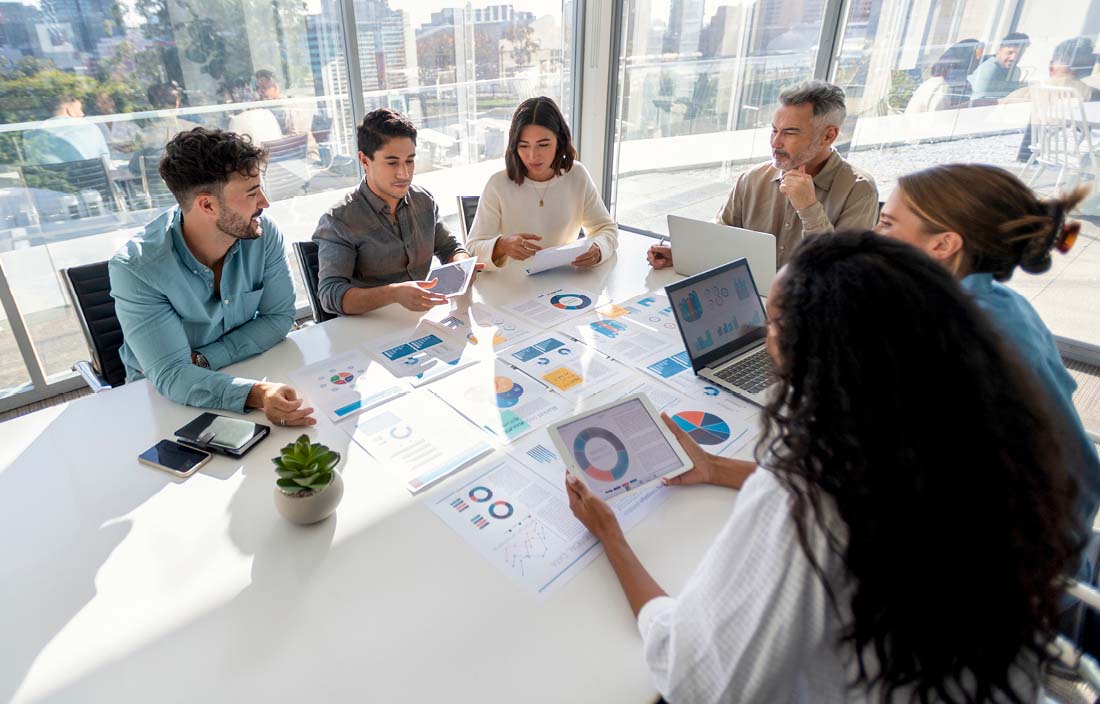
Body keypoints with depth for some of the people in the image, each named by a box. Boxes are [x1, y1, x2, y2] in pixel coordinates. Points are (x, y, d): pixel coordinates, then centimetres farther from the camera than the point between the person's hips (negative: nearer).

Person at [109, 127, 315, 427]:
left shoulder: (263, 232, -15)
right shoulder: (135, 268, -24)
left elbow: (279, 316, -8)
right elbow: (171, 375, -28)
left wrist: (203, 360, -20)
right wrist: (256, 394, -47)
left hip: (246, 368, 4)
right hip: (164, 395, -3)